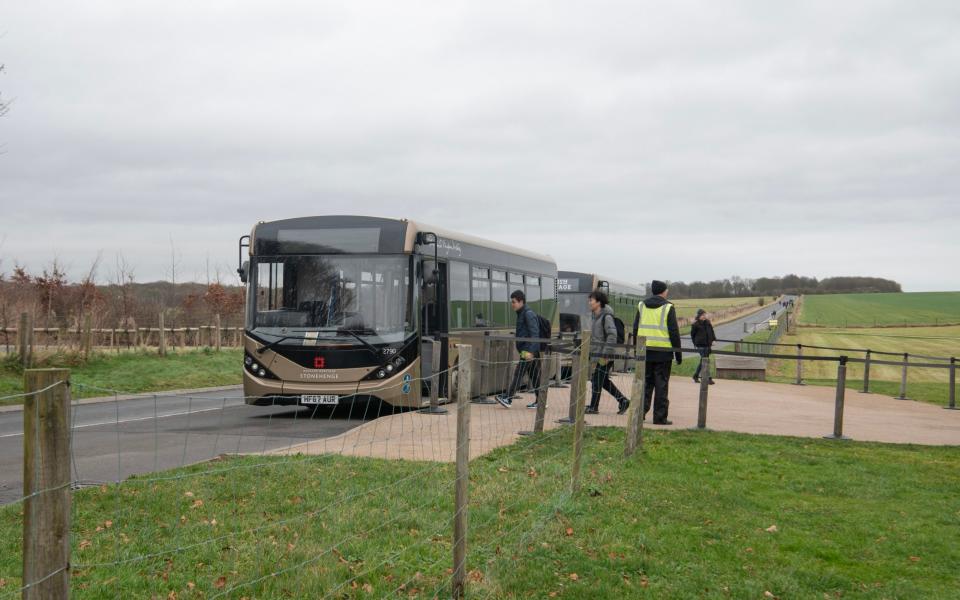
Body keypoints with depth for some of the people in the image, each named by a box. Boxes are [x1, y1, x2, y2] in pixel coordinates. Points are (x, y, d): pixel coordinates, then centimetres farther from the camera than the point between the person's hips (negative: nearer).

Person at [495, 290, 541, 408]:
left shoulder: (528, 314, -13)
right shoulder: (522, 313, 17)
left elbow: (534, 333, -19)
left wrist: (530, 351, -24)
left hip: (529, 350, -10)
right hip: (528, 350, 10)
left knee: (518, 373, -10)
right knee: (534, 375, 10)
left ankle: (508, 398, -10)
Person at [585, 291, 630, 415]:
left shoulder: (606, 317, -16)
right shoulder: (594, 316, 12)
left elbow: (612, 335, -21)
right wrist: (589, 351, 20)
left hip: (606, 355, -9)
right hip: (597, 353, 9)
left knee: (597, 380, -4)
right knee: (604, 380, 13)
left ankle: (594, 407, 5)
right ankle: (623, 401, 21)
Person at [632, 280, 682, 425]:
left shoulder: (641, 306, 9)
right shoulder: (668, 308, -4)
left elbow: (635, 329, 11)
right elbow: (674, 332, -6)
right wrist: (678, 354, 0)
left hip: (644, 351, 4)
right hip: (663, 352, -4)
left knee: (645, 382, 12)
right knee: (661, 385, 2)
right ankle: (660, 417, 3)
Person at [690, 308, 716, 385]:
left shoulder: (708, 322, 11)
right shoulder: (695, 324, -6)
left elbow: (712, 332, 18)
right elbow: (692, 335, 2)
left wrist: (713, 340, 5)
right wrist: (696, 343, 1)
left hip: (708, 345, 6)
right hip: (701, 345, -6)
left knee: (703, 361, 13)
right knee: (705, 360, -12)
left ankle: (696, 376, 28)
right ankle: (708, 378, -12)